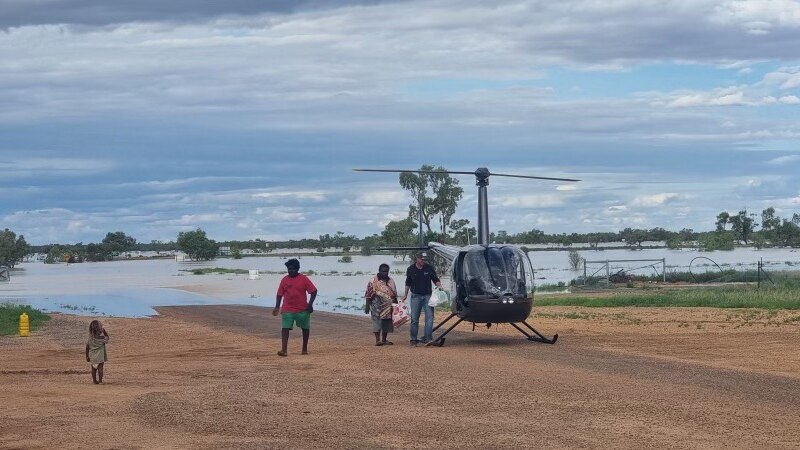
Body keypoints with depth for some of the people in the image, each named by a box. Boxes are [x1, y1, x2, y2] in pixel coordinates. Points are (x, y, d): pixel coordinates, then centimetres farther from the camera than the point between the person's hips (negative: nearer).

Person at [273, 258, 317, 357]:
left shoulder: (303, 279, -5)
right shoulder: (284, 280, 5)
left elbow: (314, 291, -4)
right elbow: (279, 294, 11)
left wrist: (310, 304, -12)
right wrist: (277, 307, 3)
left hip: (302, 309, -1)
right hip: (287, 310, 1)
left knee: (305, 328, 10)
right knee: (285, 328, -11)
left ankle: (305, 348, 26)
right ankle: (284, 350, -17)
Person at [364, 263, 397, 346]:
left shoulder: (390, 281, 14)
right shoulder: (373, 281, -3)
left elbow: (394, 295, 20)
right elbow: (369, 295, -5)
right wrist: (367, 306, -10)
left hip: (388, 307, 6)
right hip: (377, 306, -6)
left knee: (387, 323, 8)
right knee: (377, 322, -11)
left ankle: (384, 340, 17)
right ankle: (377, 340, -11)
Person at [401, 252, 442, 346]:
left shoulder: (429, 268, 0)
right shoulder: (411, 269, 2)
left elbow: (435, 279, 9)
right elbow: (408, 283, 16)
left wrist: (439, 285, -10)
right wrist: (405, 294, 17)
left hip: (427, 295, 0)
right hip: (416, 296, 0)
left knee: (429, 316, -11)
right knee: (414, 318, 2)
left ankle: (427, 337, -12)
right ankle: (414, 339, 9)